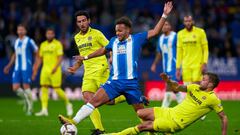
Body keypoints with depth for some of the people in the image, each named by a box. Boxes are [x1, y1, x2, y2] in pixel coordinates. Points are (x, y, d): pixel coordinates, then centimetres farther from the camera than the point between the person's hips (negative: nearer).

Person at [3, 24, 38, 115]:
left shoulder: (29, 41, -4)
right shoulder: (16, 42, 15)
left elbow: (36, 53, 1)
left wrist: (35, 65, -5)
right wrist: (9, 66, 26)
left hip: (26, 67, -6)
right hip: (17, 68, 6)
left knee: (26, 87, -7)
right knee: (15, 88, -3)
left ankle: (30, 107, 7)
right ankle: (26, 99, 22)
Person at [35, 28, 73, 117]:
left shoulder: (57, 44, -4)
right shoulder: (43, 45, 14)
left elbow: (60, 57, -11)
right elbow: (40, 58, 19)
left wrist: (55, 67, -24)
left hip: (55, 70, -6)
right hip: (45, 70, 6)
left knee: (57, 89, -6)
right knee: (44, 89, -3)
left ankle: (68, 104, 15)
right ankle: (44, 110, -4)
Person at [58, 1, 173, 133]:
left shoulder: (136, 39, 2)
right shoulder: (114, 41, 13)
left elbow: (155, 31, 1)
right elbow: (103, 50, 33)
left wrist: (164, 15, -5)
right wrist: (87, 57, 39)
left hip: (131, 82, -2)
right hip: (114, 81, 2)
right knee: (94, 101, -13)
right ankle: (73, 122, -21)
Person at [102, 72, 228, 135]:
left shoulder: (213, 99, -13)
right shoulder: (195, 88, 8)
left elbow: (223, 117, -6)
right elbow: (177, 87, 16)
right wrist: (168, 81, -5)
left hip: (176, 123, -8)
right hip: (170, 112, 8)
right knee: (141, 113, -2)